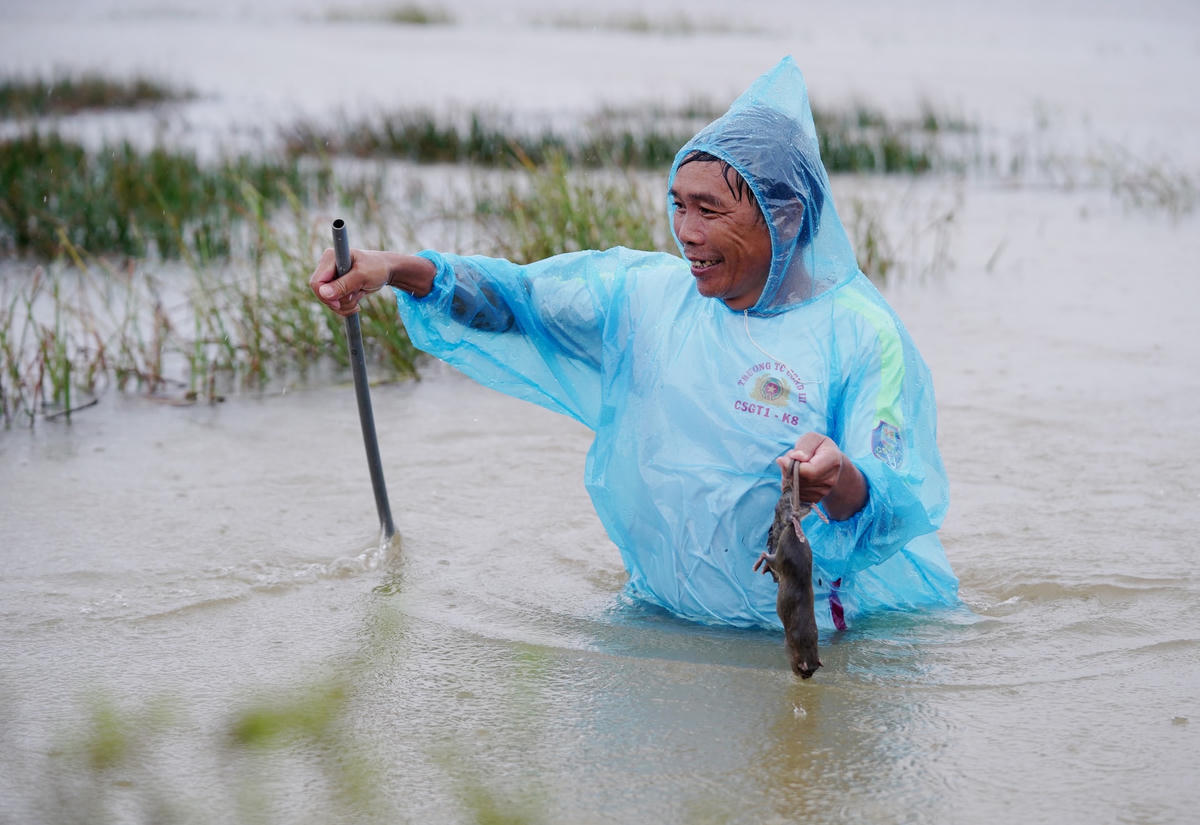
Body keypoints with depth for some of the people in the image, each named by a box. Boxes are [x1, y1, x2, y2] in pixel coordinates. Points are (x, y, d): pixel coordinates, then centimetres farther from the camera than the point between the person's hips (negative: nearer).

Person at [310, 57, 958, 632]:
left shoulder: (861, 336, -10)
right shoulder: (647, 293, 7)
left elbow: (900, 507, -17)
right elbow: (520, 297, 5)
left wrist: (841, 484, -41)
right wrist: (400, 269, -12)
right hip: (662, 621, 5)